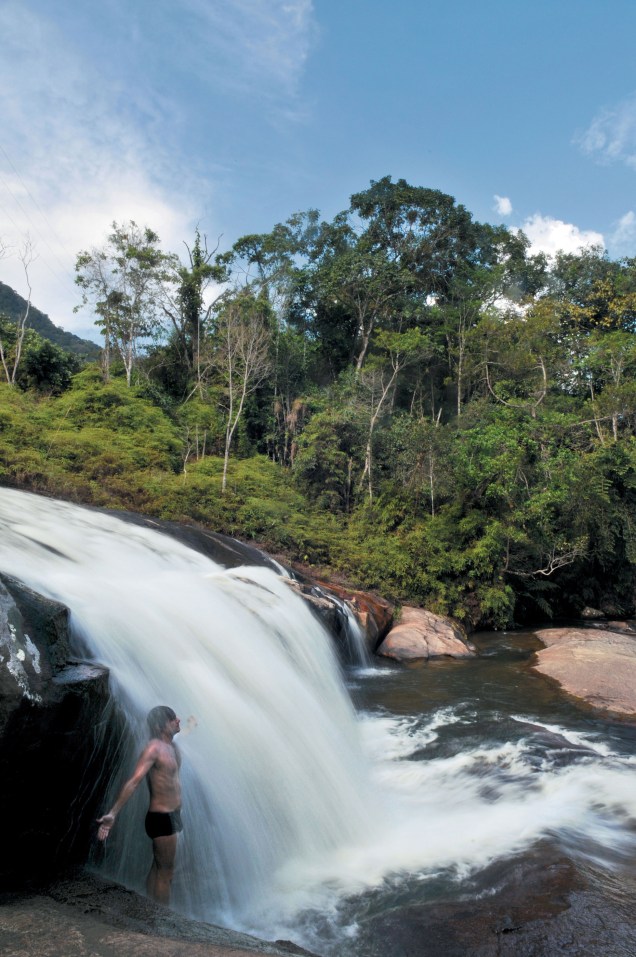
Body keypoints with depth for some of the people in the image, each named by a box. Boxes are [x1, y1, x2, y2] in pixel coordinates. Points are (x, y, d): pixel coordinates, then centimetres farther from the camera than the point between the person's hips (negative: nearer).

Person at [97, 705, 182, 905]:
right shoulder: (154, 748, -20)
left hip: (171, 816, 9)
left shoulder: (171, 745, 4)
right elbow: (134, 781, -28)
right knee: (166, 872, 1)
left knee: (158, 868, 19)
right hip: (161, 818, -9)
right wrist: (113, 813, -34)